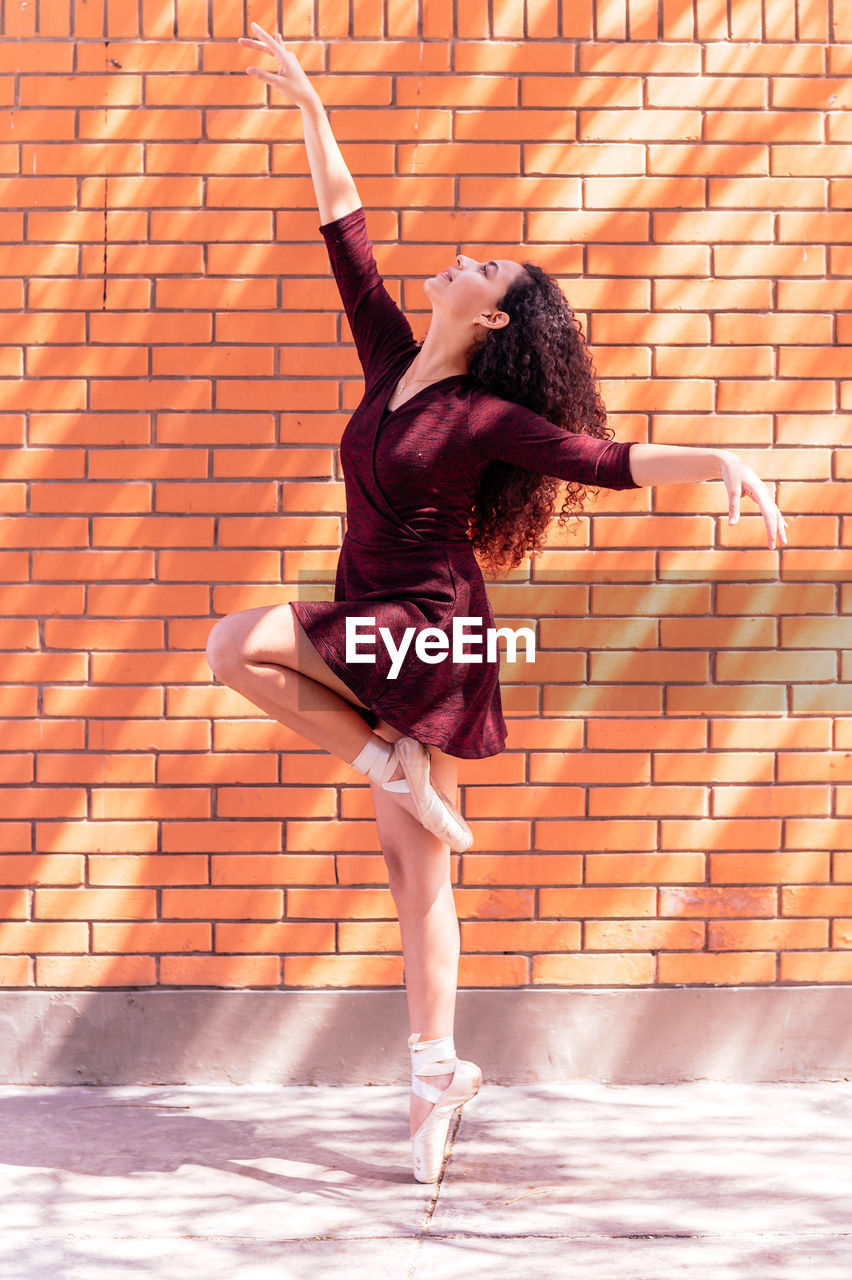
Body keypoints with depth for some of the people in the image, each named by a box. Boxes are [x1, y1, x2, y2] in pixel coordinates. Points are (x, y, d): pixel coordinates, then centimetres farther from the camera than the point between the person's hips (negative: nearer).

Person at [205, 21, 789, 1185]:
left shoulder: (489, 418, -10)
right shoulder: (392, 362, 7)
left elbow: (609, 462, -16)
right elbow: (345, 231, 9)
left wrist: (721, 463, -31)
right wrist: (309, 107, 8)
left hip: (430, 636, -6)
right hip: (373, 643, 6)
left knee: (237, 643, -24)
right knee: (417, 874, 8)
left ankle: (393, 768, -10)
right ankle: (437, 1072, 14)